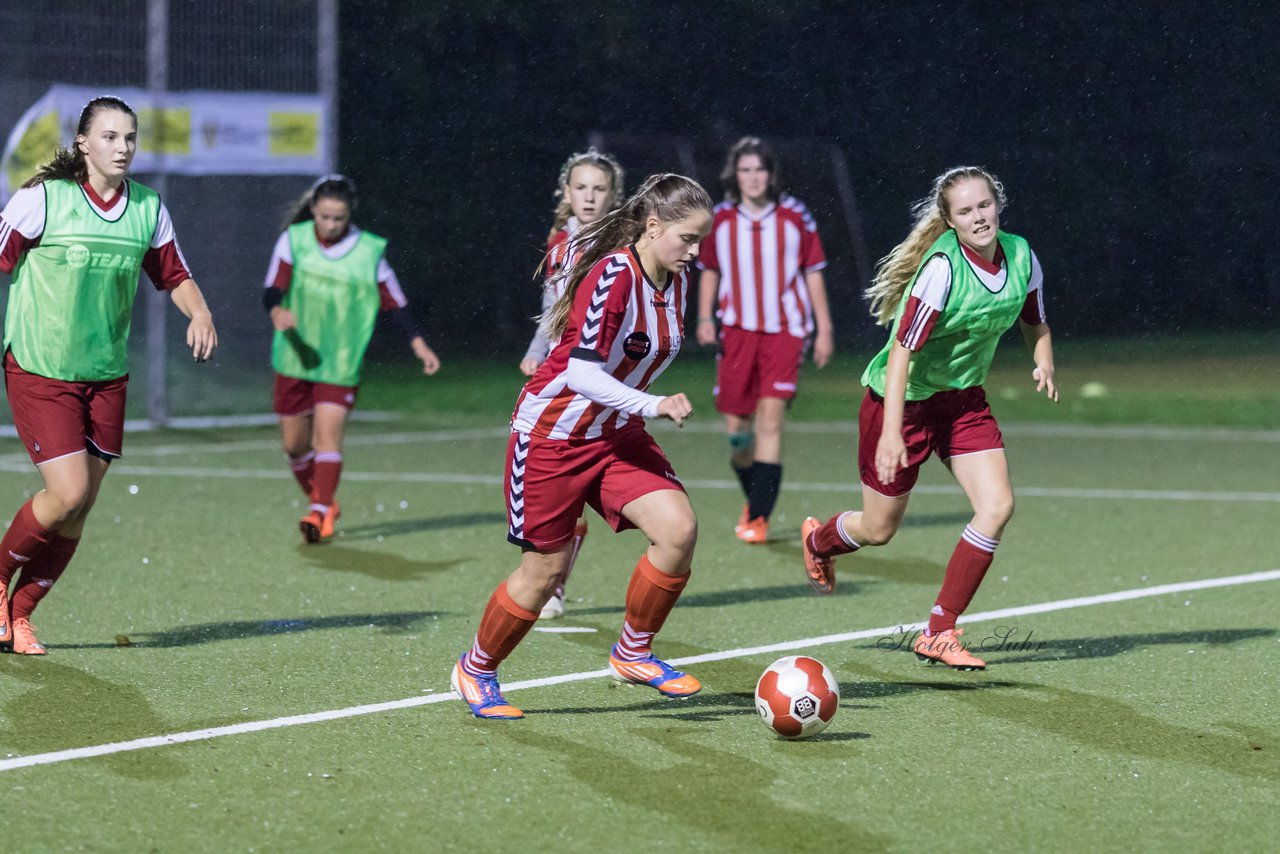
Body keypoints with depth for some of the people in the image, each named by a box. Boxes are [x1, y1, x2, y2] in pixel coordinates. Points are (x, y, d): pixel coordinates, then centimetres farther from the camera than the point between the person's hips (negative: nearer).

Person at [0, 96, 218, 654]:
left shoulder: (148, 208, 4)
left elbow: (174, 275, 14)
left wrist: (199, 314, -5)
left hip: (106, 374, 5)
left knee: (78, 511, 4)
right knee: (67, 494, -14)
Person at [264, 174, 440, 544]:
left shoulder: (370, 251, -4)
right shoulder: (293, 240, -3)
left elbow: (394, 301, 4)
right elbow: (272, 291, -9)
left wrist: (418, 343, -4)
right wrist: (278, 310, -31)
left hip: (341, 362, -2)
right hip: (295, 358, 2)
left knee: (328, 433, -18)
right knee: (294, 443, 8)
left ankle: (321, 513, -20)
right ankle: (321, 500, 30)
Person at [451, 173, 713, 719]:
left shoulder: (676, 280, 0)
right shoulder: (612, 278, -25)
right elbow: (582, 373, -31)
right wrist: (653, 405, -39)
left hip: (616, 434, 7)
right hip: (553, 433, -7)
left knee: (679, 530, -14)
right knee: (545, 570, 1)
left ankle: (632, 653, 5)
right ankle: (475, 671, 25)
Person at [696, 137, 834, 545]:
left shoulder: (795, 216, -2)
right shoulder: (719, 219, 3)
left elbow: (813, 273, 5)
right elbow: (710, 271, 16)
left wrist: (824, 329, 4)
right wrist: (705, 317, 3)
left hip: (785, 331, -2)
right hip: (737, 331, 2)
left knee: (771, 418, -14)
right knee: (737, 425, 2)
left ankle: (759, 518, -13)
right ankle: (754, 498, 29)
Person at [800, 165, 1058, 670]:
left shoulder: (1021, 256, -7)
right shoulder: (942, 267, -27)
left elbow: (1035, 326, 11)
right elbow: (903, 350, -28)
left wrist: (1043, 363, -11)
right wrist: (891, 431, -34)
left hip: (964, 398, 6)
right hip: (902, 400, -6)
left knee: (997, 506, -12)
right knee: (879, 529, 7)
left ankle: (939, 633, -1)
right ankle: (817, 541, 46)